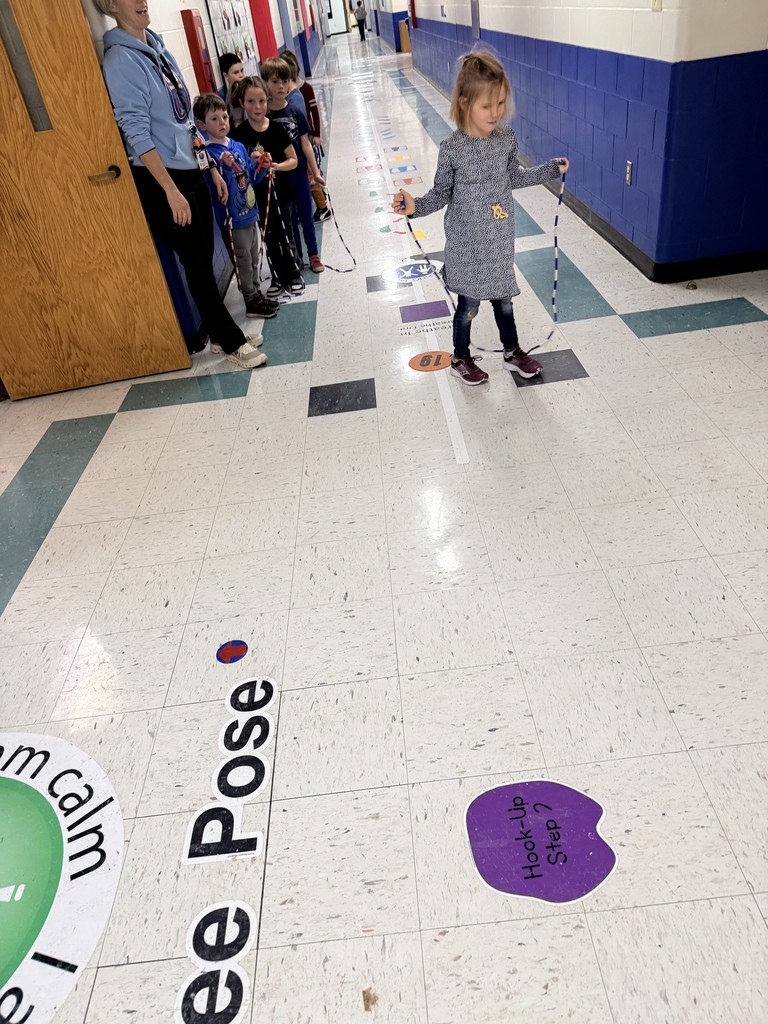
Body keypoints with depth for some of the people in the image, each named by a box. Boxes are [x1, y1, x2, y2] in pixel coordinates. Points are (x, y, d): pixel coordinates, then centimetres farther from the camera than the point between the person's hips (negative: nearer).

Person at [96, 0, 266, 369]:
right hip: (160, 179, -7)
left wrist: (212, 167, 16)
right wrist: (171, 190, -22)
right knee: (197, 265, 0)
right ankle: (231, 343, 11)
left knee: (205, 260, 11)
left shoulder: (156, 46, 11)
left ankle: (219, 331, 24)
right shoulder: (120, 59, -12)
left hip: (191, 171, 7)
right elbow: (136, 134, -17)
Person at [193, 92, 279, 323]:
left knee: (254, 259, 18)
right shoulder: (209, 154, -14)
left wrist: (261, 166, -2)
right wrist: (226, 167, -34)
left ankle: (257, 295, 33)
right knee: (243, 262, 4)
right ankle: (252, 302, 17)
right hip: (233, 219, -7)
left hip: (250, 213, 7)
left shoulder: (238, 146, 7)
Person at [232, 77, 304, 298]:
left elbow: (293, 160, -2)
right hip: (257, 195, 0)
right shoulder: (240, 134, -7)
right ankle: (279, 278, 26)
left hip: (280, 191, 0)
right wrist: (251, 162, -22)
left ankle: (293, 275, 26)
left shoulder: (276, 128, -5)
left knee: (285, 236, 8)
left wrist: (276, 166, -19)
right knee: (270, 238, 12)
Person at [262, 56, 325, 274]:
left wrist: (315, 172, 1)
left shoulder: (295, 112, -1)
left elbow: (305, 143, 1)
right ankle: (296, 258, 23)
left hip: (298, 172, 2)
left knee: (306, 215, 12)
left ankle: (313, 254, 27)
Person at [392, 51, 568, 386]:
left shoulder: (506, 137, -3)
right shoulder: (452, 149, -17)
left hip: (500, 242, 4)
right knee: (469, 305, 9)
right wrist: (415, 206, -25)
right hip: (467, 246, -4)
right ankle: (460, 360, 32)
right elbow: (441, 194, -8)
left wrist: (551, 169, 14)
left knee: (503, 299, 19)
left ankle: (513, 352, 40)